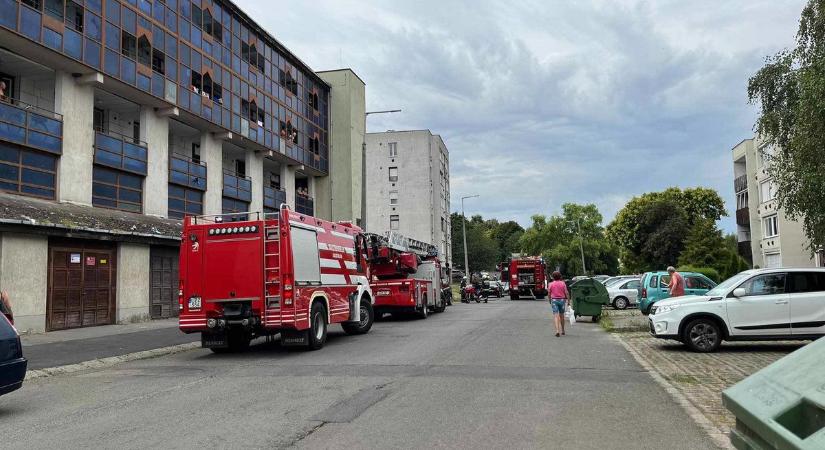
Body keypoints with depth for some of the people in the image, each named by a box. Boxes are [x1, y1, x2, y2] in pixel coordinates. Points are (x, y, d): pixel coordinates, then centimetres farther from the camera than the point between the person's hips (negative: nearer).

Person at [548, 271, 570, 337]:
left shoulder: (551, 284, -2)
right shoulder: (563, 283, -2)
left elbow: (549, 294, 3)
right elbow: (566, 293, -6)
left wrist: (550, 301, 17)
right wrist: (568, 301, -1)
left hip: (554, 300, -1)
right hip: (562, 300, 1)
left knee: (555, 316, -6)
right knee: (561, 316, 16)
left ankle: (557, 331, -21)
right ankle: (562, 331, 29)